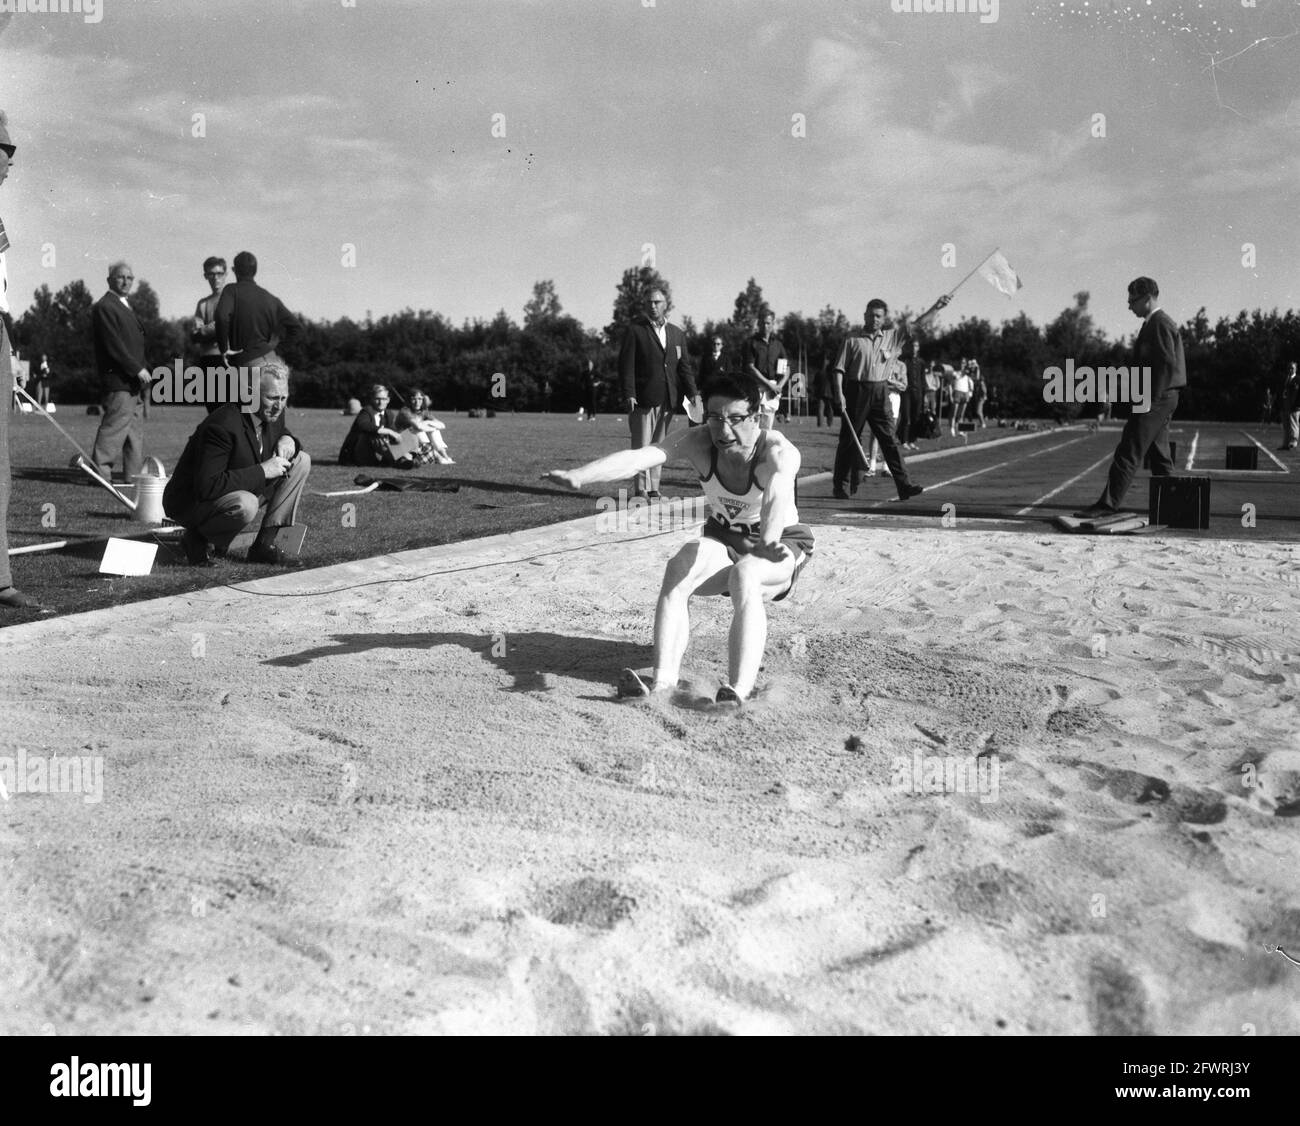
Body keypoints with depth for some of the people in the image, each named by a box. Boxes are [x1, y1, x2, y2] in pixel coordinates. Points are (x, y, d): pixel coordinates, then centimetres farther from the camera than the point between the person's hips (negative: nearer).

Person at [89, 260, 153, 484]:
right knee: (115, 426, -11)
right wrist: (137, 369, -18)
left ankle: (134, 474, 12)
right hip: (119, 382, -10)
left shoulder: (126, 307, 23)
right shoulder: (104, 307, -8)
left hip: (134, 381, 10)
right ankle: (100, 471, -7)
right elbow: (113, 345, -16)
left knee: (136, 430, 9)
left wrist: (145, 370, 14)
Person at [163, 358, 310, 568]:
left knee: (301, 461, -1)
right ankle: (198, 540, -7)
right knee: (245, 505, -41)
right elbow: (206, 487, -36)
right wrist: (262, 471, -33)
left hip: (241, 491, 9)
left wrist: (287, 441, -9)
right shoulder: (222, 426, -30)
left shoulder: (273, 415, -5)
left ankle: (264, 545, -4)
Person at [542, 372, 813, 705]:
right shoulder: (698, 442, -18)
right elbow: (638, 457, -33)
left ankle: (739, 690, -42)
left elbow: (777, 494, -50)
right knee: (678, 568, -26)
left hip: (784, 543, -4)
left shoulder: (778, 452, -28)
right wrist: (579, 476, -50)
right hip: (725, 539, 4)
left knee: (745, 575, -36)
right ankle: (663, 680, -32)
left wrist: (767, 544, -72)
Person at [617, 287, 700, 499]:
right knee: (641, 446, -2)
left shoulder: (677, 334, 14)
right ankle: (640, 491, 2)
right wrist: (628, 395, -15)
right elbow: (626, 365, -6)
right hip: (643, 400, -4)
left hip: (667, 400, 4)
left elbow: (684, 366, 14)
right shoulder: (634, 330, 0)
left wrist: (693, 393, 2)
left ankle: (653, 489, 14)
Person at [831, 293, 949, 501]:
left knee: (889, 439, -4)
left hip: (880, 393, 2)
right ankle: (839, 485, 12)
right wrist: (839, 393, -11)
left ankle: (904, 485, -10)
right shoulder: (853, 340, 4)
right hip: (856, 391, -2)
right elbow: (839, 368, 0)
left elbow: (917, 326, 12)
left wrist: (936, 307, 3)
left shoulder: (893, 336, 13)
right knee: (848, 439, 2)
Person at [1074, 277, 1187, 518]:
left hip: (1155, 398, -10)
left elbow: (1167, 364, -21)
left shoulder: (1159, 323, -13)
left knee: (1128, 453, -10)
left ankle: (1108, 503, -10)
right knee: (1160, 455, 12)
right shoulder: (1158, 323, 19)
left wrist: (1149, 399, -22)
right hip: (1161, 398, 10)